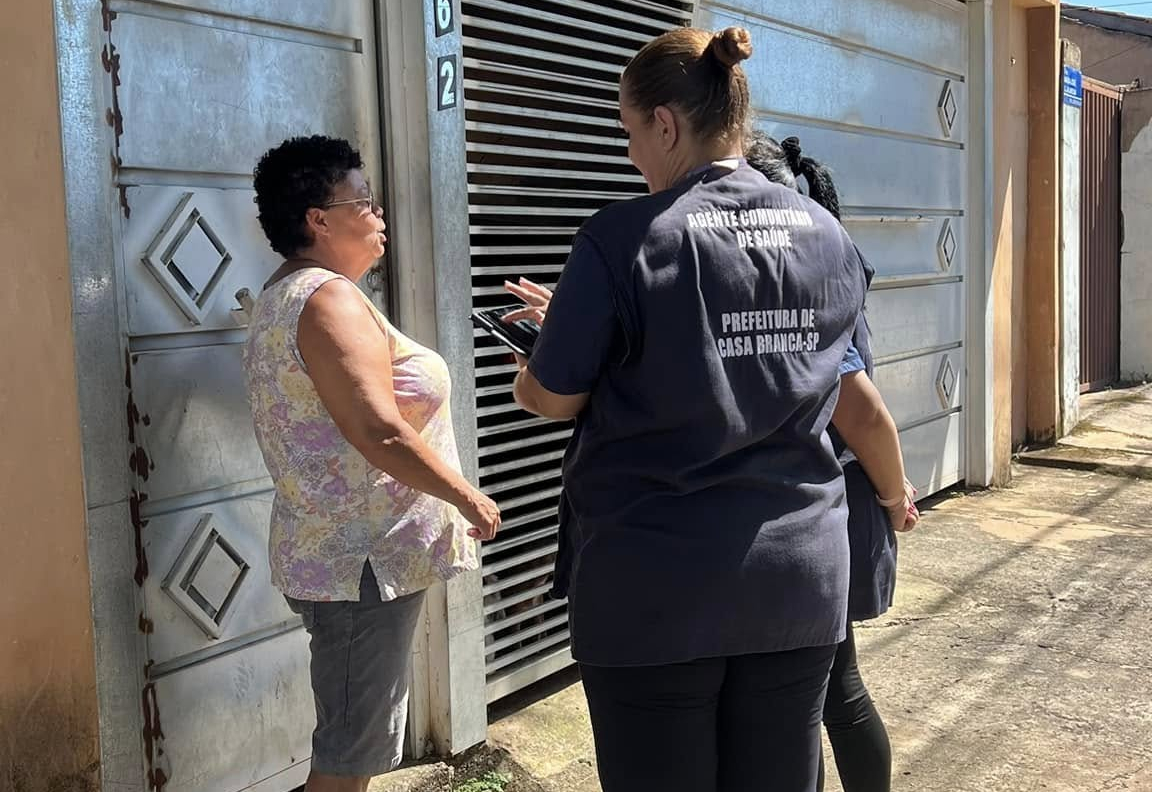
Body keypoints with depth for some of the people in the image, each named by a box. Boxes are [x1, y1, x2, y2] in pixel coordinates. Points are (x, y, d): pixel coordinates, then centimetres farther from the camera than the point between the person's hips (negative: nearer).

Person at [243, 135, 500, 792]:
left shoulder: (283, 297, 15)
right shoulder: (330, 298, -18)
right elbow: (379, 432, -27)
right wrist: (468, 497, -14)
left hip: (333, 550, 10)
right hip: (364, 562, -10)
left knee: (360, 734, 21)